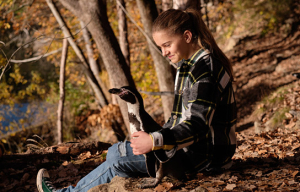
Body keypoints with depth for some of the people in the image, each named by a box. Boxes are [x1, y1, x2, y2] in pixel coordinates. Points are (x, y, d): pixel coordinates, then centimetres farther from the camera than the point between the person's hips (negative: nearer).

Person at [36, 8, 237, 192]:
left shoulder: (205, 69, -20)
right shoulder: (190, 65, 13)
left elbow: (197, 126, -27)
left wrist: (155, 141, -35)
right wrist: (156, 137, 9)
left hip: (203, 154, -10)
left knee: (120, 160, -10)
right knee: (117, 152, 8)